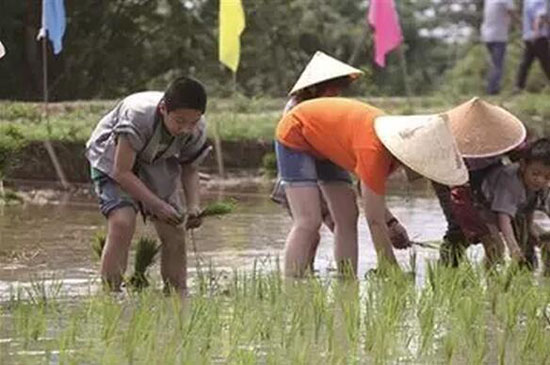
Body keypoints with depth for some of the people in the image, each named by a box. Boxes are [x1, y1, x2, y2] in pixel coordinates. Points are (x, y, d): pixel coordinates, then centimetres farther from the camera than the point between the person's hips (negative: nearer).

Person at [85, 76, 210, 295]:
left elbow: (190, 169, -2)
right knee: (122, 224, -26)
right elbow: (122, 172, -32)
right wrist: (158, 205, -38)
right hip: (114, 160, -5)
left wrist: (193, 206, -20)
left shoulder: (197, 130, -21)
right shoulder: (138, 117, -38)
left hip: (155, 164, 5)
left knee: (174, 231, -5)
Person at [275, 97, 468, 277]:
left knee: (347, 219, 2)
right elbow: (374, 221, -33)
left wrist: (391, 222, -12)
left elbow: (370, 189, 3)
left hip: (323, 144, 9)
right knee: (308, 221, -19)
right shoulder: (373, 151, -38)